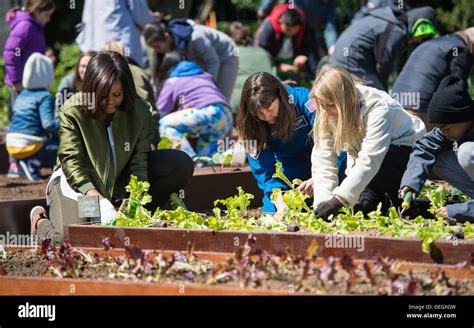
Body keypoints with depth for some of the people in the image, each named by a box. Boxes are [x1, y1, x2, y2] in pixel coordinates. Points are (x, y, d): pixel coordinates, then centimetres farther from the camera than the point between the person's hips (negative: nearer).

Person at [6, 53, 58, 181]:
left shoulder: (22, 95, 13)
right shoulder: (45, 97, -9)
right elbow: (48, 124, -20)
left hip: (11, 146, 8)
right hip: (29, 147, -8)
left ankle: (16, 164, 8)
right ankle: (33, 164, -12)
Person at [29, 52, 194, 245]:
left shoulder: (140, 111, -12)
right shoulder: (72, 111, -20)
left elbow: (139, 162, -11)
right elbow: (71, 163, -23)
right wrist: (97, 198, -37)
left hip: (119, 181, 4)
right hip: (76, 182, -4)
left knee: (181, 164, -13)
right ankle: (40, 221, 6)